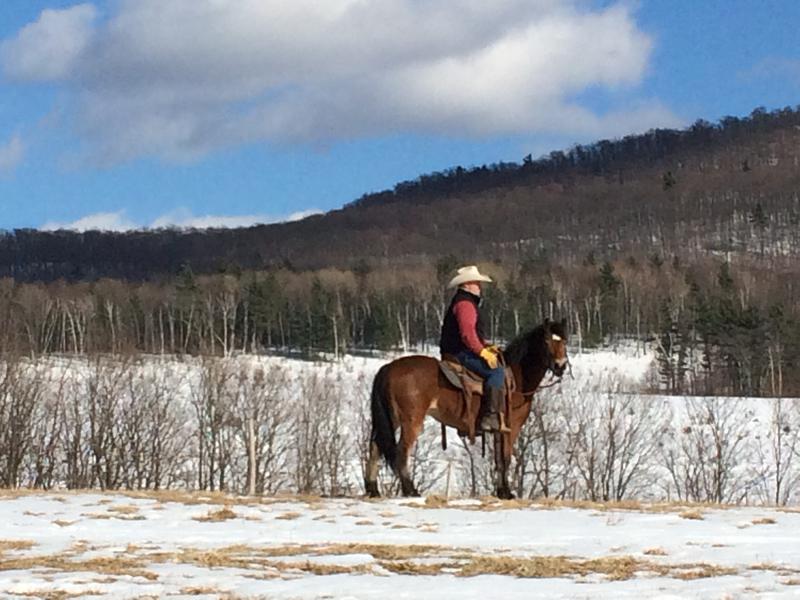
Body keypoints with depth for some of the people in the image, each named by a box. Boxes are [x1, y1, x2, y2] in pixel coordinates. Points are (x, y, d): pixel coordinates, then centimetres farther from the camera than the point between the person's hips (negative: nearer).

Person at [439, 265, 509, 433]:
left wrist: (487, 346, 16)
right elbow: (467, 333, -24)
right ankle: (490, 416, -29)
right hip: (462, 354, -11)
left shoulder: (468, 302, 23)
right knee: (496, 371, -21)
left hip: (463, 353, 11)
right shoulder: (464, 304, -13)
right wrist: (483, 352, -21)